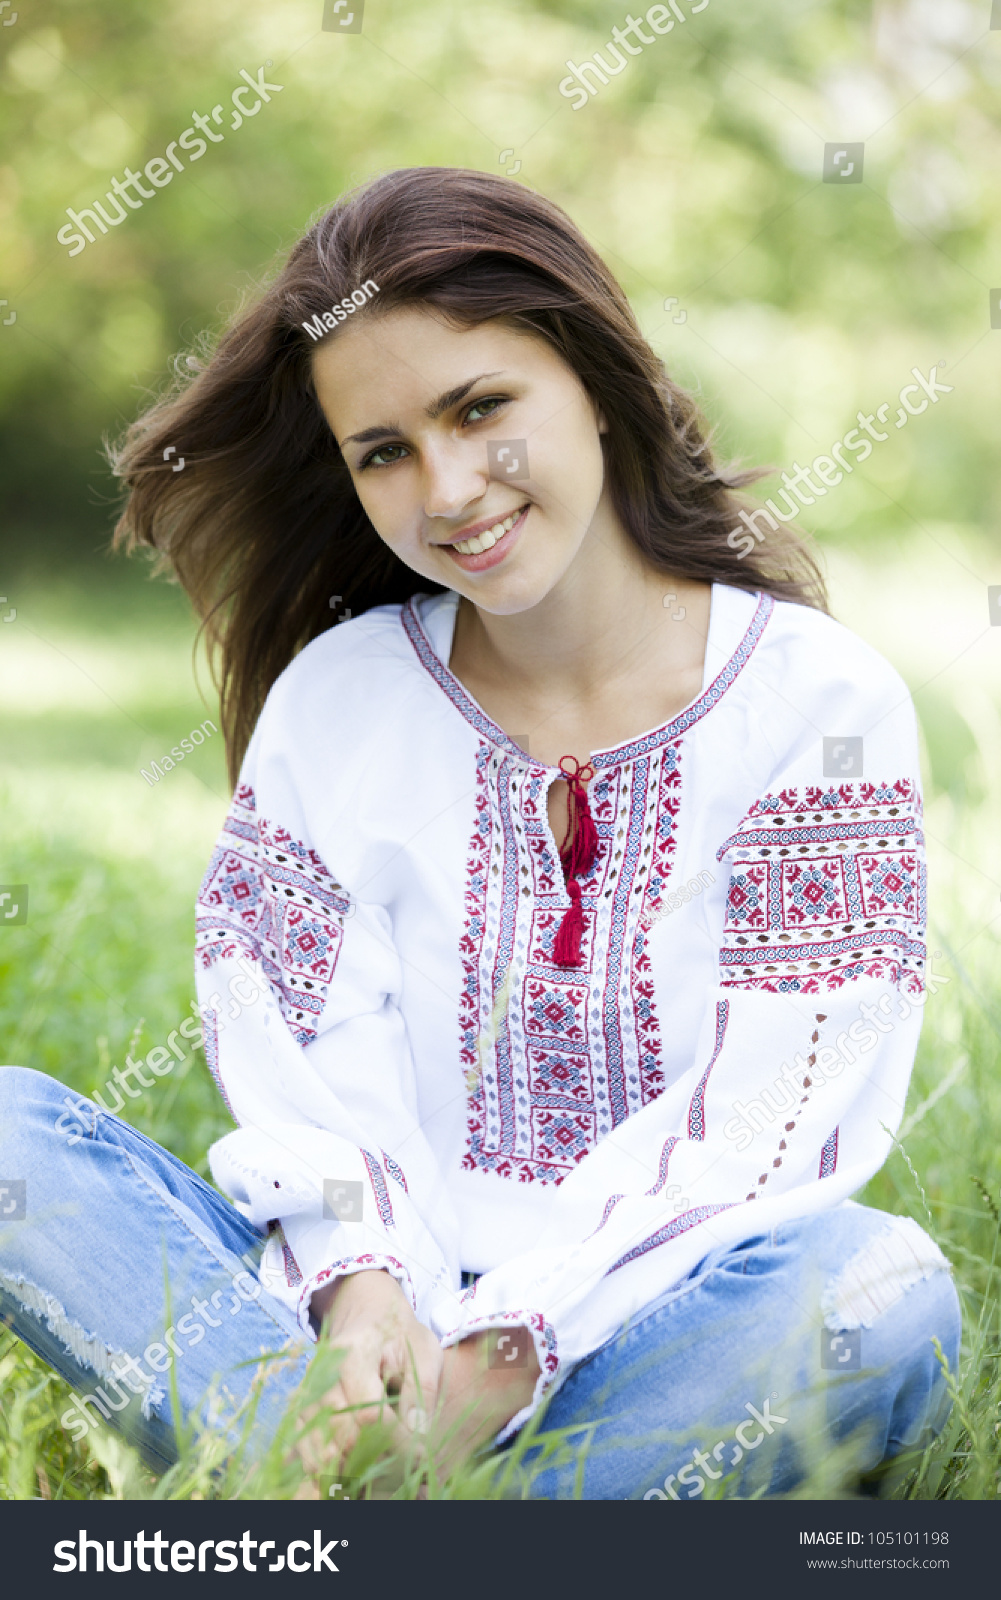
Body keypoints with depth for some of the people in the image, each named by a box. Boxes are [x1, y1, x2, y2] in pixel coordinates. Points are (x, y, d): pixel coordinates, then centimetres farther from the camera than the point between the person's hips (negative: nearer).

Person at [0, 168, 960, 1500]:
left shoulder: (820, 700, -1)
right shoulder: (336, 694, 8)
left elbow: (766, 1115, -9)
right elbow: (304, 1062, 0)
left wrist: (517, 1342, -19)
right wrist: (356, 1283, -20)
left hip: (643, 1327, -2)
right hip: (371, 1310, 2)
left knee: (884, 1290, -35)